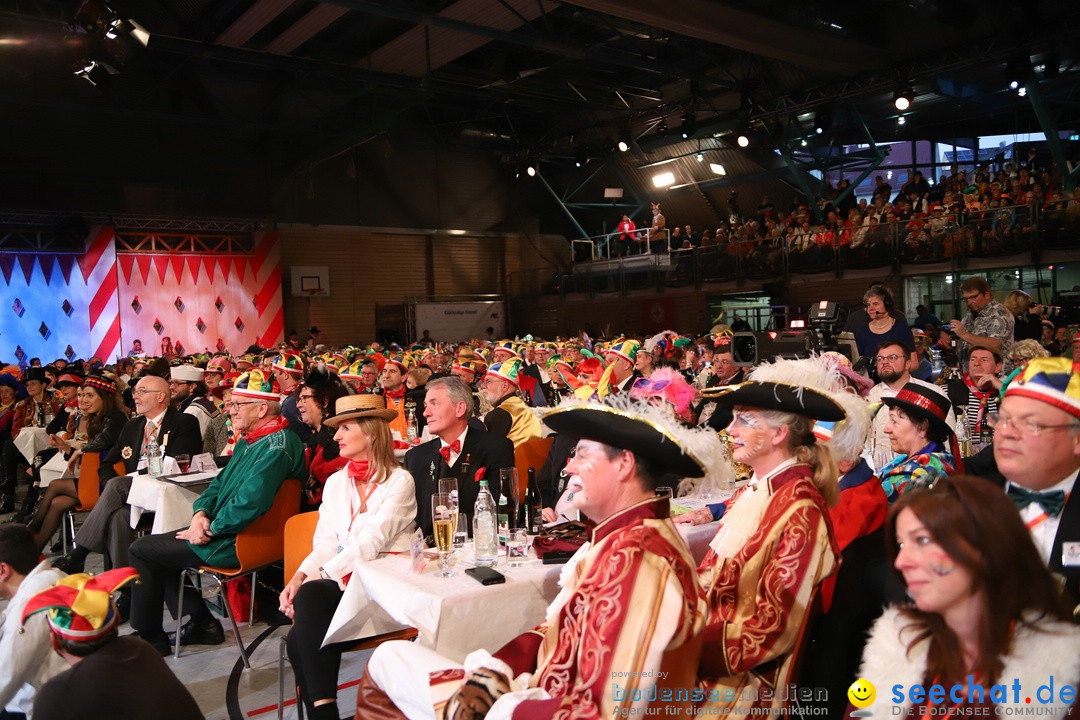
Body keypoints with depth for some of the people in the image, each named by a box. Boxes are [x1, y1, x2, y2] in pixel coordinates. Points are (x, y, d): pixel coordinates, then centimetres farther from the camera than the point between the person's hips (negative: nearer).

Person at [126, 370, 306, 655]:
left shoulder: (276, 446, -23)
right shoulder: (249, 439, 11)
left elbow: (250, 503, -31)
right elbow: (220, 482, 17)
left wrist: (209, 529, -17)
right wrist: (201, 513, -3)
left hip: (235, 544, -10)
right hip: (217, 530, 10)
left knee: (141, 550, -2)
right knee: (153, 546, 18)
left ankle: (150, 638, 15)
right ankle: (201, 622, 18)